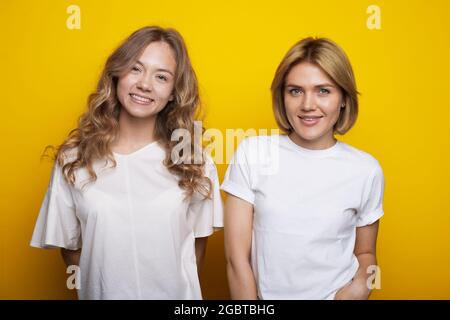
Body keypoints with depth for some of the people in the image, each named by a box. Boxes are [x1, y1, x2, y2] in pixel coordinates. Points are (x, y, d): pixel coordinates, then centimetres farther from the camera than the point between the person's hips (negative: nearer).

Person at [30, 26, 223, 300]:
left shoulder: (195, 163, -6)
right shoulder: (74, 160, -7)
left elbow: (198, 241, 1)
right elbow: (69, 246, 0)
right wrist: (109, 287, -1)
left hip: (177, 296, 0)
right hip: (102, 292, 0)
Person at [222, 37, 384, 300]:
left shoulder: (366, 170, -8)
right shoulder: (252, 152, -10)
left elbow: (365, 253, 5)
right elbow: (236, 257, -10)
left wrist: (360, 287, -14)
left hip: (335, 294, 1)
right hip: (265, 294, 0)